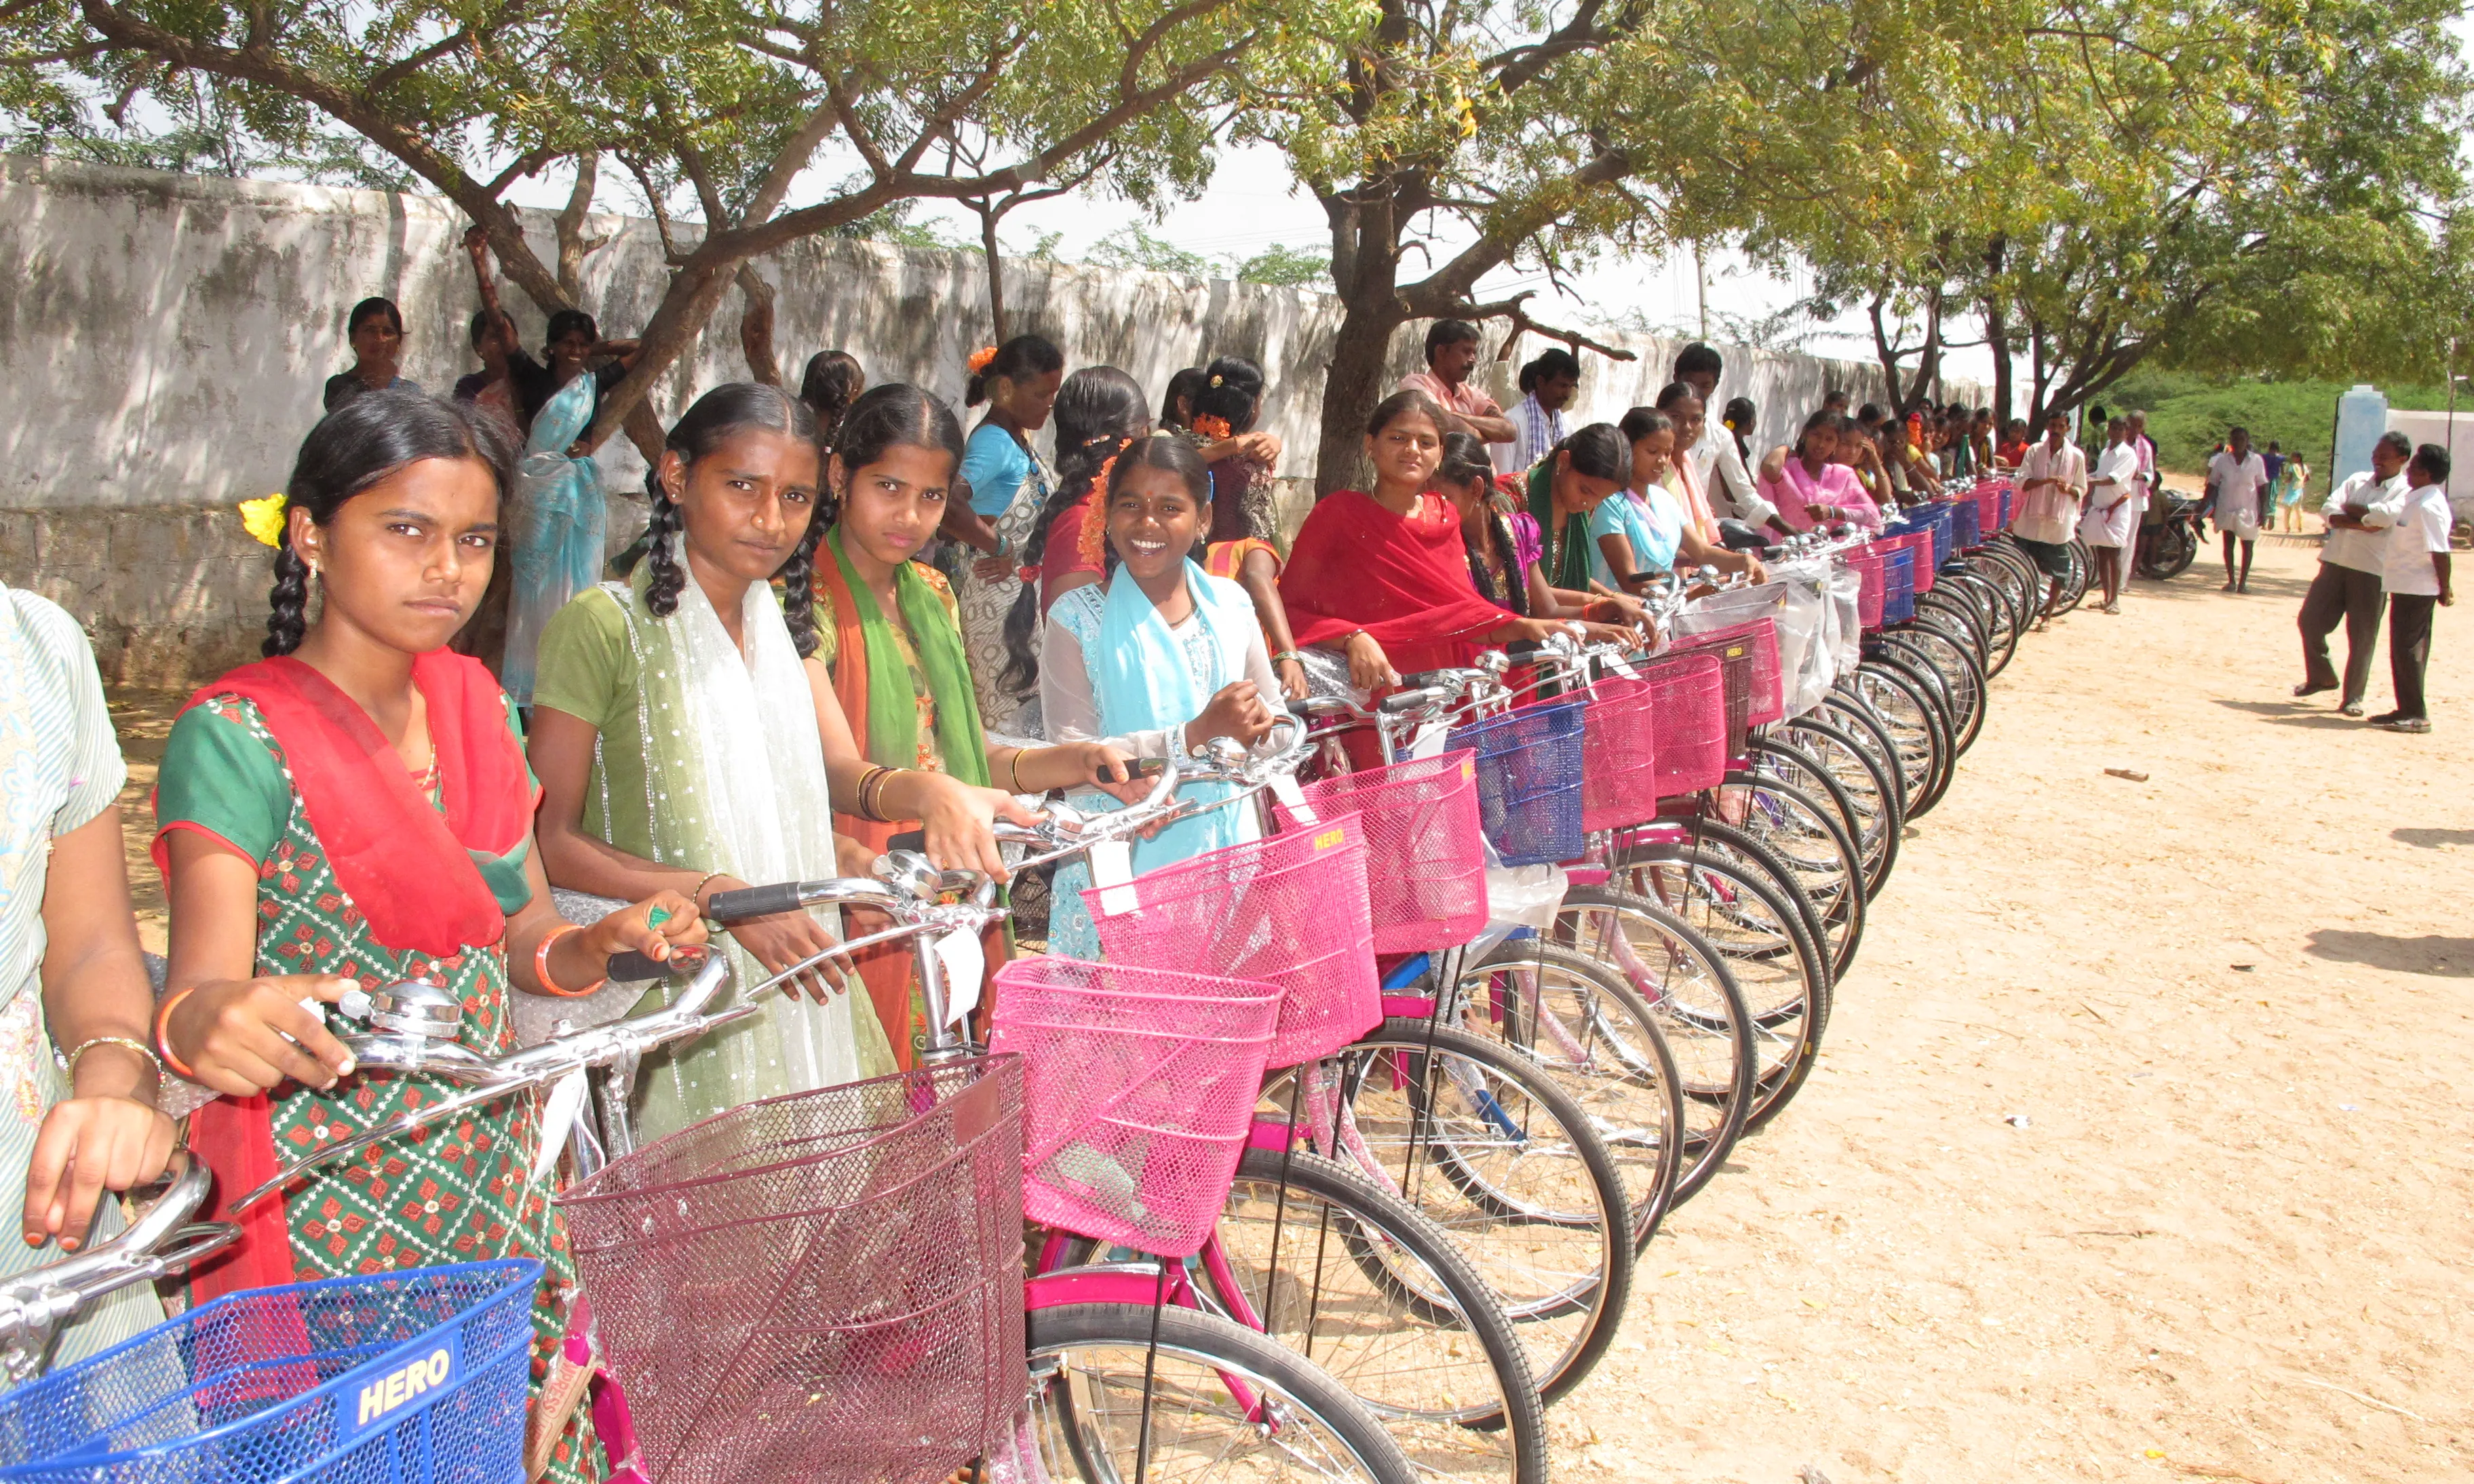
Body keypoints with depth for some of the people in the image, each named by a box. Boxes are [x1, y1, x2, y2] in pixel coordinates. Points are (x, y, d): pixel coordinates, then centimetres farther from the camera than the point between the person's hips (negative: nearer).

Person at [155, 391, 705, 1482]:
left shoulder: (471, 700, 8)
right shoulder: (237, 736, -12)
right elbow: (203, 978, -22)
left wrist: (603, 946, -8)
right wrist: (204, 1020, -44)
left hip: (495, 1177, 6)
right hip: (328, 1213, -6)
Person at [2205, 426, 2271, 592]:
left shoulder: (2257, 461, -1)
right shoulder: (2222, 460, 0)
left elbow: (2262, 487, 2)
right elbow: (2213, 483, 5)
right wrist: (2205, 501, -5)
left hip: (2248, 510, -1)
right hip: (2227, 508, 1)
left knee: (2247, 545, 3)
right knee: (2228, 544, 2)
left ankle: (2243, 581, 8)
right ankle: (2231, 580, 9)